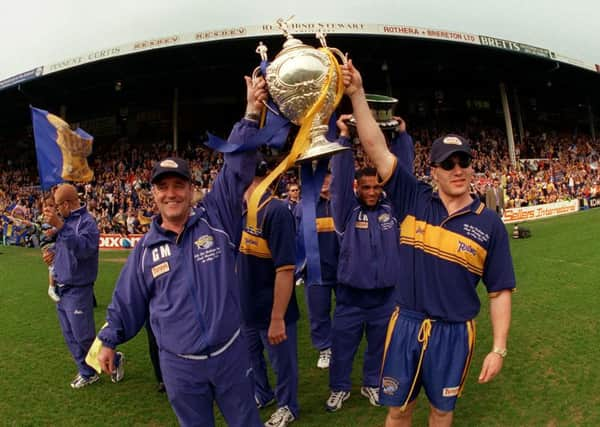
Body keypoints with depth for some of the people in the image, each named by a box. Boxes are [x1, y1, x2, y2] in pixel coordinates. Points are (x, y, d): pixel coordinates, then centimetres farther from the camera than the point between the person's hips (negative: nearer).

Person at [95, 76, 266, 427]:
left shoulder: (215, 219, -8)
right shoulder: (147, 248, -1)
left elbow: (237, 168, -17)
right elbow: (127, 301, 10)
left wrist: (251, 114, -25)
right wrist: (109, 341, 17)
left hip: (231, 354, -1)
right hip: (179, 365, 2)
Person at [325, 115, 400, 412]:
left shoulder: (392, 208, 0)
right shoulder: (347, 211, -6)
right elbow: (340, 179, -14)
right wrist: (344, 137, -18)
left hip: (386, 296, 2)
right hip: (351, 296, -1)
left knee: (379, 345, 20)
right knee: (342, 346, 13)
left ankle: (372, 384, 43)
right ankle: (340, 388, 35)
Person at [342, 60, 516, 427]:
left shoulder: (489, 223, -5)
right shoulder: (414, 200, -5)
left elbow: (500, 291, -1)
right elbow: (376, 148, -9)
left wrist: (499, 349, -5)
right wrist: (357, 94, -13)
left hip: (454, 333, 0)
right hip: (406, 325, 1)